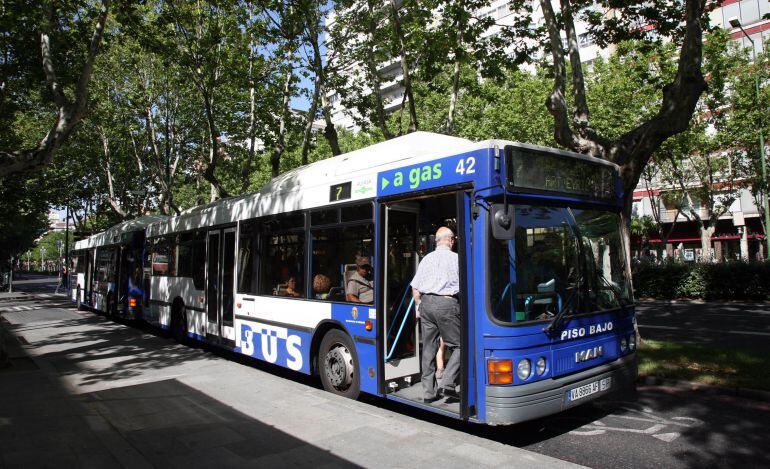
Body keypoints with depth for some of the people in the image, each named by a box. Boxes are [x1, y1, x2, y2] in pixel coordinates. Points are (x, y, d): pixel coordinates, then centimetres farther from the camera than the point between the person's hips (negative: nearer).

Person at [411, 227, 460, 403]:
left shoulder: (427, 259, 14)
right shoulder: (456, 258, 3)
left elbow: (415, 287, 13)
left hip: (426, 302, 5)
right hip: (447, 303, -5)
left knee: (428, 348, 10)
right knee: (458, 345, 4)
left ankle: (428, 391, 15)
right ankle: (447, 384, -7)